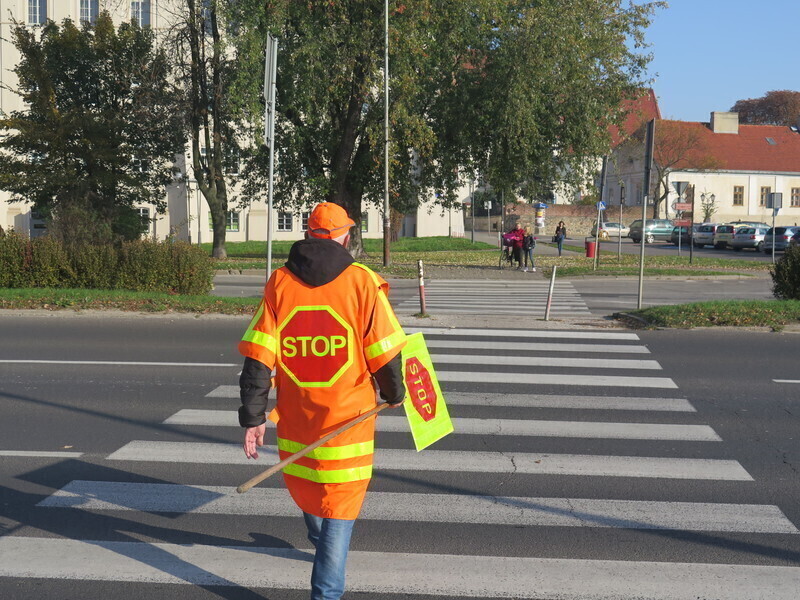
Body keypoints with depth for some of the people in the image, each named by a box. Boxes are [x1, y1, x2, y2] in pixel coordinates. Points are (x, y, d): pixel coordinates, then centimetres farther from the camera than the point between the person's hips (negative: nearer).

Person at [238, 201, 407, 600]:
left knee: (305, 487, 25)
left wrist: (252, 417, -1)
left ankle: (324, 548, 50)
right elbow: (384, 353, -9)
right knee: (339, 502, 6)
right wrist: (394, 393, 10)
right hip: (348, 414, -3)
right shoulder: (362, 282, -10)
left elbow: (257, 357, -6)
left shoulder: (279, 284, -3)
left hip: (295, 414, 3)